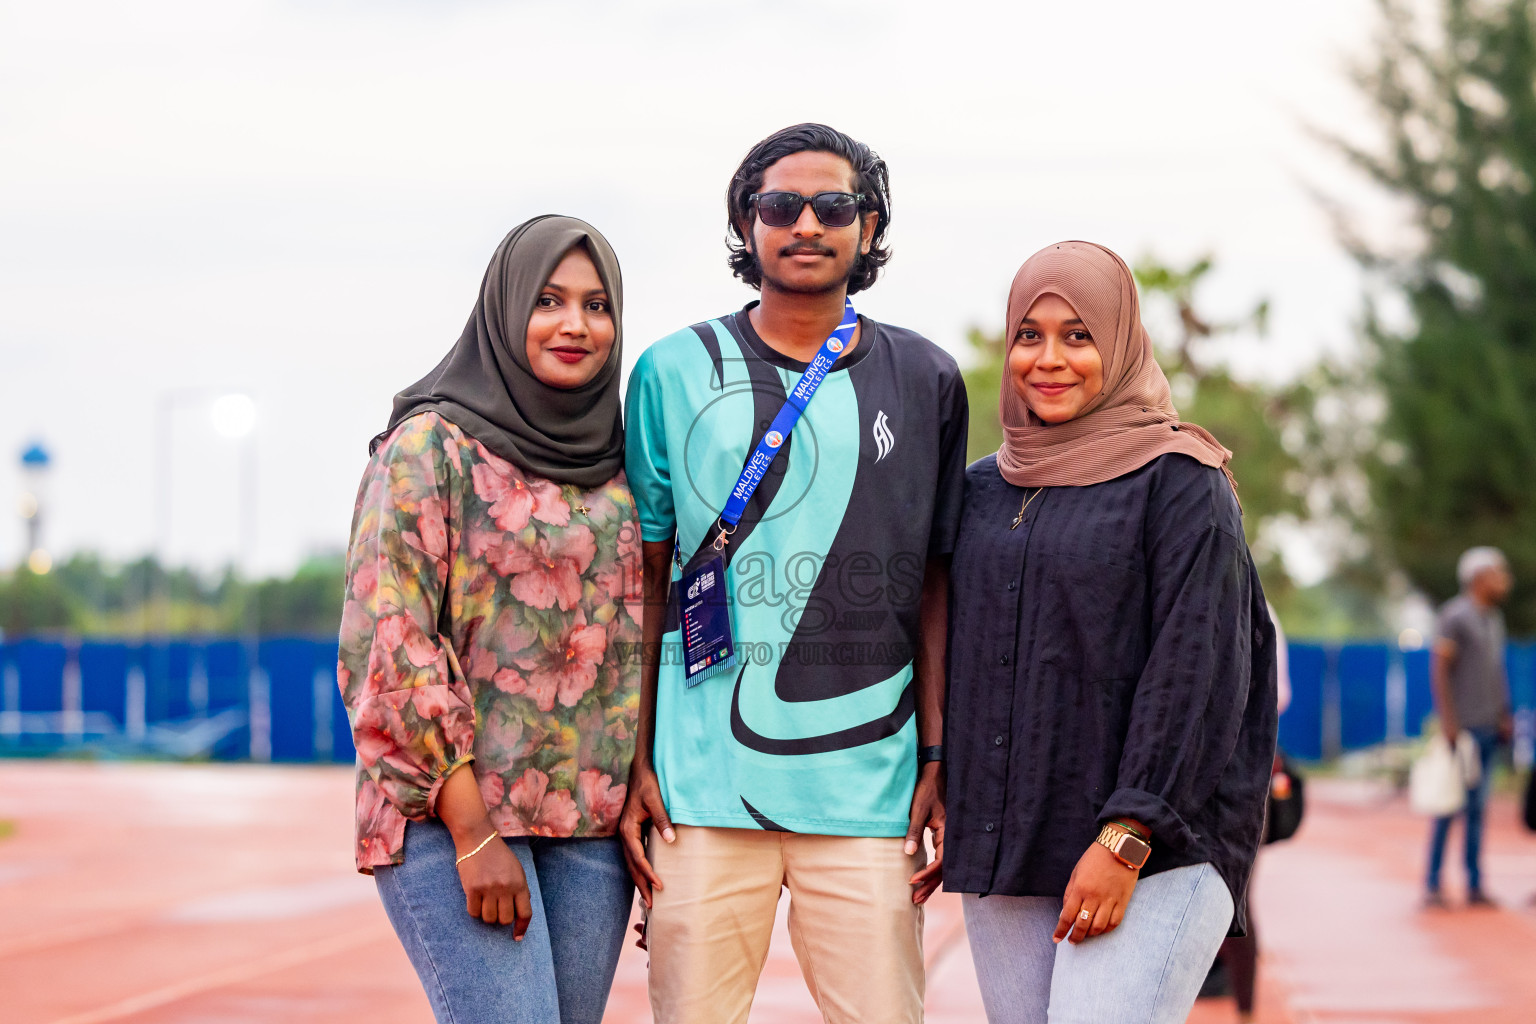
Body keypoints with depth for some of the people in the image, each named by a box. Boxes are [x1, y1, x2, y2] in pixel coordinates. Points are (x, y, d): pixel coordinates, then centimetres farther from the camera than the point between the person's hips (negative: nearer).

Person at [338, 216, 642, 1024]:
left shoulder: (617, 462, 14)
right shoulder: (430, 447, -4)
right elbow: (391, 642, -10)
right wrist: (473, 831, -14)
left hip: (590, 824, 6)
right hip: (450, 811, -6)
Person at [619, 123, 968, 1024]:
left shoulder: (924, 381, 9)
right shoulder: (675, 373, 6)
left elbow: (933, 586, 11)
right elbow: (644, 578, 9)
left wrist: (939, 763, 4)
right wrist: (634, 762, 2)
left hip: (869, 784, 1)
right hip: (704, 783, -1)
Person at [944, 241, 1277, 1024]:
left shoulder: (1179, 482, -3)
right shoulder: (981, 490, 14)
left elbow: (1194, 667, -10)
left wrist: (1127, 840, -16)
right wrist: (952, 817, 13)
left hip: (1149, 849, -6)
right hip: (1000, 855, 6)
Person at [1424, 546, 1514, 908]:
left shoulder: (1494, 618, 17)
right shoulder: (1455, 616, -8)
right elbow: (1439, 667, -12)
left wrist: (1505, 715, 16)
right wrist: (1448, 720, -16)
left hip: (1488, 727, 8)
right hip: (1462, 727, -8)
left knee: (1477, 808, 8)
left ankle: (1475, 885, 10)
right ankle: (1432, 885, -2)